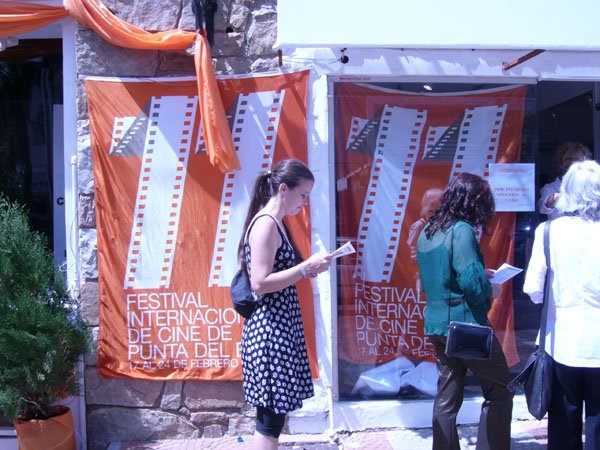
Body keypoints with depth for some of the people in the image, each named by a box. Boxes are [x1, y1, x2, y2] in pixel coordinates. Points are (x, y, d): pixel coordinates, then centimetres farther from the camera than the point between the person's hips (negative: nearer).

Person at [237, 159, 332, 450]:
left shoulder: (276, 223, 14)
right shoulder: (265, 224, -16)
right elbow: (260, 283, -22)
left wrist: (305, 269, 11)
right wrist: (306, 268, -19)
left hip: (280, 328, 10)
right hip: (270, 330, -10)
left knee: (273, 415, 16)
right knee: (270, 418, -3)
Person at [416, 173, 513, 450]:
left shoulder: (427, 231, 10)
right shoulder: (461, 230, -16)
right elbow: (473, 283, -24)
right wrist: (488, 290, -2)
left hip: (437, 324, 8)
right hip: (466, 324, -8)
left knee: (447, 397, 15)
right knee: (499, 391, 7)